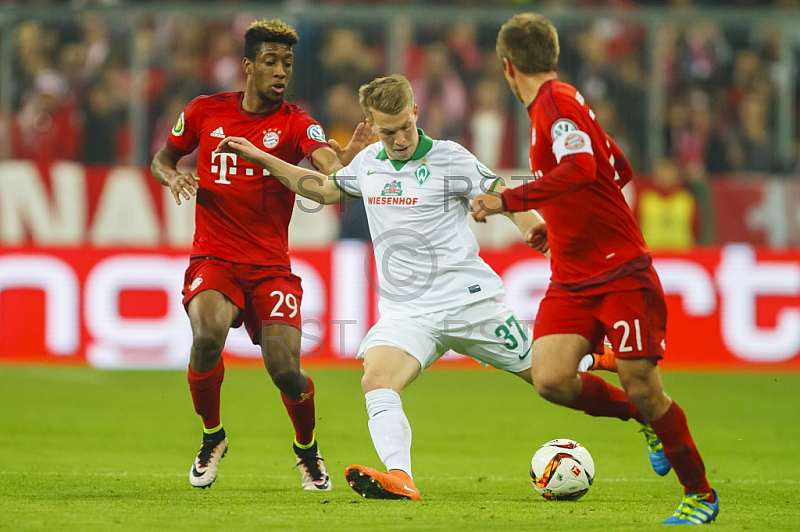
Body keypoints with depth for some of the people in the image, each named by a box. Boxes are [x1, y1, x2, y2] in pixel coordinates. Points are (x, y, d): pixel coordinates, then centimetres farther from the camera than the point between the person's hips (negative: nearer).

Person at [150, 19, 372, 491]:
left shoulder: (295, 123, -3)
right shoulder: (206, 111, 4)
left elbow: (332, 171, -21)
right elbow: (163, 158, 20)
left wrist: (351, 156, -43)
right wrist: (174, 177, -3)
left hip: (271, 266, 0)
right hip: (214, 258, 0)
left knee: (286, 371, -14)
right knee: (208, 336, -29)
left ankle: (308, 449, 21)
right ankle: (213, 439, -1)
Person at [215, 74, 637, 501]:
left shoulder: (448, 158, -7)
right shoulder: (369, 162, 9)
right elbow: (327, 189, 28)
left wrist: (536, 231, -29)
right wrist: (262, 160, 25)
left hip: (469, 300, -3)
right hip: (406, 312, 3)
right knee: (376, 381, -24)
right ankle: (399, 478, -39)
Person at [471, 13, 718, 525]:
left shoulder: (558, 101, -12)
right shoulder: (552, 104, 15)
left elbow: (579, 168, -31)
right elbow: (620, 169, 25)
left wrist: (508, 200, -28)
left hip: (622, 271, -8)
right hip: (572, 279, 8)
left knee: (642, 388, -7)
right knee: (551, 378, -10)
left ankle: (700, 494, 10)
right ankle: (649, 418, 15)